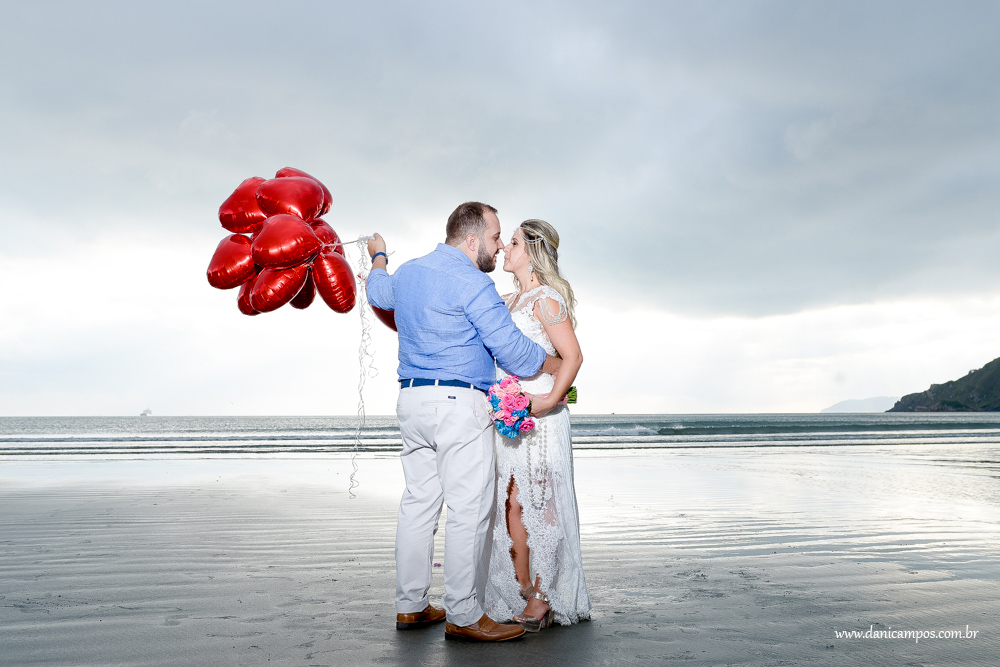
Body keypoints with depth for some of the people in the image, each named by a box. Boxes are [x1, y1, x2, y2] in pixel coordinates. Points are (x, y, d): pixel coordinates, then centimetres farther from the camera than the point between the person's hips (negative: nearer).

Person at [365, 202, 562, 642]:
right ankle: (463, 615, 5)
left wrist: (378, 256, 58)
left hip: (410, 400, 9)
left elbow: (378, 292, 38)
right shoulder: (471, 282, -12)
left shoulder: (407, 272, 15)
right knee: (468, 510, -2)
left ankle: (410, 605, 22)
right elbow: (513, 348, -13)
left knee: (419, 502, 14)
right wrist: (562, 367, 3)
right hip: (458, 404, -9)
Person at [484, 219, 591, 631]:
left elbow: (573, 355, -15)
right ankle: (522, 593, 20)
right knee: (511, 505, 9)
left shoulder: (546, 299, -9)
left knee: (535, 503, -1)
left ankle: (543, 599, 11)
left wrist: (552, 398, -25)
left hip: (538, 416, -8)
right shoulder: (510, 301, 17)